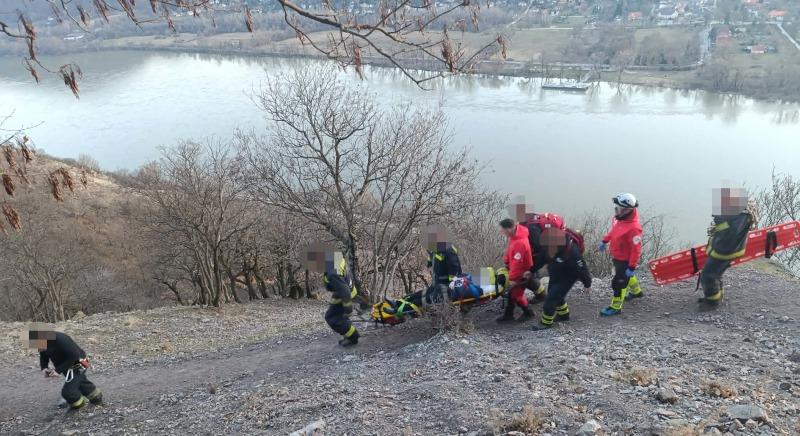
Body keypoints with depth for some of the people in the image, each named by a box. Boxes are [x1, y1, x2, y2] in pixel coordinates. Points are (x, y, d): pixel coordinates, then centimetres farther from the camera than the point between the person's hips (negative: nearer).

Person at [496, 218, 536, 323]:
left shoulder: (520, 243, -37)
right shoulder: (515, 233, -8)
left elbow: (517, 263, -30)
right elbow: (509, 251, 8)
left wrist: (513, 278, -21)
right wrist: (506, 262, 14)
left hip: (522, 272, -9)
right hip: (514, 267, 9)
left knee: (516, 294, 3)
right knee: (511, 291, 16)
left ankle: (528, 313, 24)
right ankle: (508, 314, 27)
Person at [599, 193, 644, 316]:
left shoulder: (633, 227, -36)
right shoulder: (619, 217, -10)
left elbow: (636, 249, -30)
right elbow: (613, 230, 12)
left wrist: (632, 267, -25)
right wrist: (605, 241, 20)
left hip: (625, 260, -9)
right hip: (617, 256, 9)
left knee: (618, 283, 3)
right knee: (626, 276, 31)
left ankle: (615, 307, 20)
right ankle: (637, 292, 56)